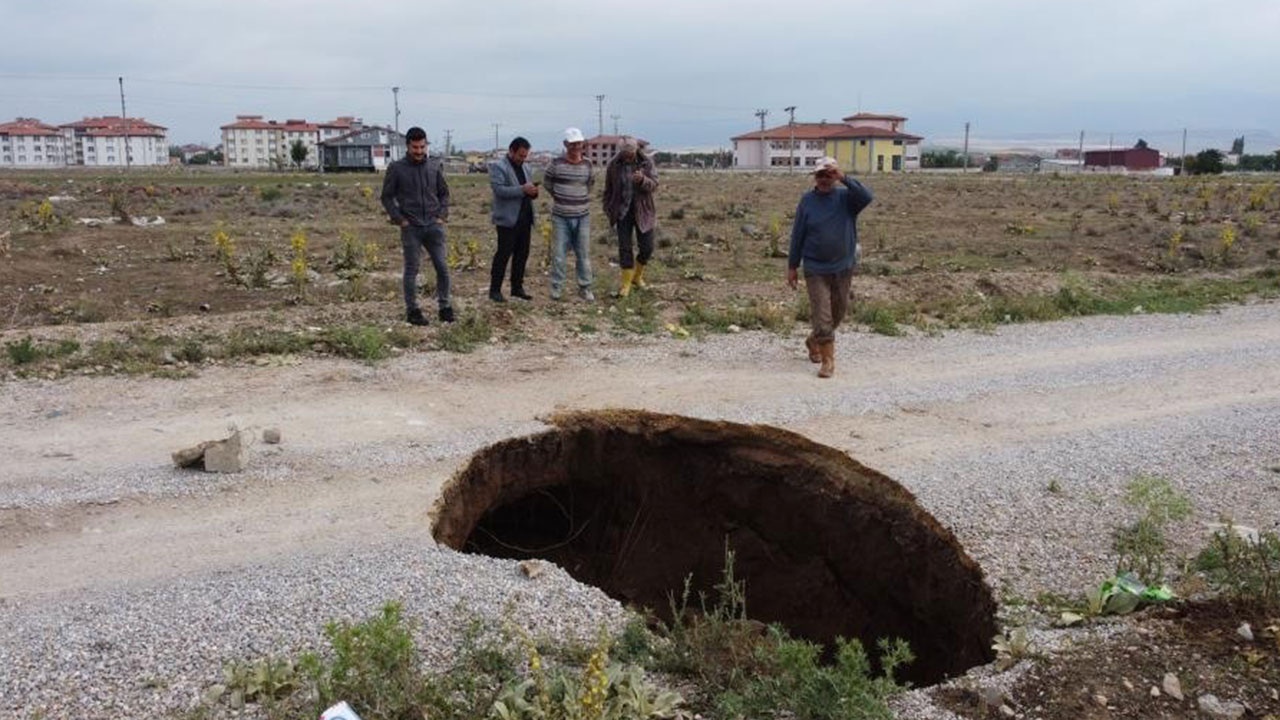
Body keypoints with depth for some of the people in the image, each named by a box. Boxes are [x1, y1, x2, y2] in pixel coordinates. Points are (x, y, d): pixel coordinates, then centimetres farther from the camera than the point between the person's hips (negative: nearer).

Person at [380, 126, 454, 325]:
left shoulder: (435, 167, 6)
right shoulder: (396, 168, -2)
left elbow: (444, 193, 16)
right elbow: (386, 197, 3)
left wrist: (442, 215, 4)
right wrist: (399, 219, -5)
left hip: (434, 226, 3)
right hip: (411, 228, -2)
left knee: (442, 267, 0)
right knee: (411, 269, 3)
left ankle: (445, 306, 12)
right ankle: (412, 310, 12)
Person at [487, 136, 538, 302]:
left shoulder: (526, 169, 18)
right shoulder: (498, 167, -6)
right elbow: (499, 189, -18)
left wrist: (533, 192, 1)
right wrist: (522, 190, -23)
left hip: (525, 218, 7)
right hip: (508, 219, -7)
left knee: (522, 254, 9)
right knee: (503, 254, -5)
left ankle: (517, 287, 19)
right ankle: (495, 290, 2)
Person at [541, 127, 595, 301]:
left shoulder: (587, 165, 2)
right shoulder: (557, 163, -6)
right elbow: (546, 181, 10)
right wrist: (558, 196, 12)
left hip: (582, 216, 2)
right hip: (561, 216, -2)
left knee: (584, 254, 6)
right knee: (558, 253, 2)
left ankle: (585, 288, 15)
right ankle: (556, 288, 12)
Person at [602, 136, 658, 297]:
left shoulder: (647, 163, -6)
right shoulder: (614, 165, -4)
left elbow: (654, 185, -12)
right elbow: (608, 190, 6)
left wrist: (643, 180, -33)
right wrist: (608, 211, 5)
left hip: (643, 212, 0)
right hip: (622, 212, 0)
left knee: (647, 248, 2)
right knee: (624, 248, -1)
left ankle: (637, 276, 26)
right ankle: (626, 282, 10)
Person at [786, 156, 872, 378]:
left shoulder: (846, 197, -2)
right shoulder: (807, 201, -2)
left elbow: (866, 197, -23)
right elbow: (797, 235, 2)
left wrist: (844, 178, -29)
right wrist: (792, 266, 3)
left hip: (843, 267, 2)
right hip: (816, 269, -2)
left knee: (838, 311, 16)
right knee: (822, 315, -7)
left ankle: (814, 342, 39)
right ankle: (828, 361, -1)